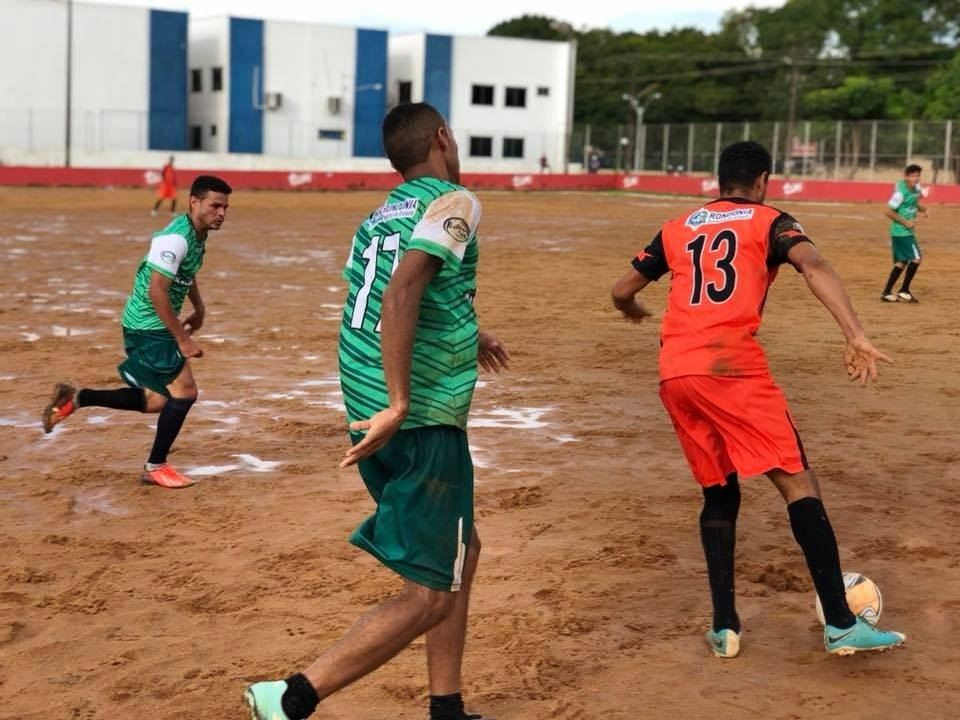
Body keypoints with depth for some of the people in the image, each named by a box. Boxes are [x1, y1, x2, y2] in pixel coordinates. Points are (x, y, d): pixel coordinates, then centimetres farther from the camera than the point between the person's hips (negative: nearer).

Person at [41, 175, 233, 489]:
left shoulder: (197, 234, 7)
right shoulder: (176, 238, -23)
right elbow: (156, 291, -28)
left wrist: (198, 307, 21)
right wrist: (182, 339, -26)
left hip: (155, 326, 10)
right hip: (149, 325, -10)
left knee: (158, 400, 13)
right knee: (184, 391, -8)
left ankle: (76, 399, 20)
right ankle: (156, 468, 6)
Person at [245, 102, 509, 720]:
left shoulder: (380, 215, 16)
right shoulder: (454, 202, -8)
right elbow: (401, 292, -25)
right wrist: (400, 405, -27)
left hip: (368, 411, 8)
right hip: (424, 423, -8)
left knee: (461, 550, 22)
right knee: (431, 594, -1)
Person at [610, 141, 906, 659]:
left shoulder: (677, 228, 23)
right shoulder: (769, 221, 11)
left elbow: (622, 292, 25)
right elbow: (814, 266, -10)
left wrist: (635, 311, 48)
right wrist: (856, 336, -19)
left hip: (675, 374, 5)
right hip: (732, 368, -5)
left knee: (719, 492, 18)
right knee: (798, 484, -3)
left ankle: (723, 626, 14)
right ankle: (841, 625, -10)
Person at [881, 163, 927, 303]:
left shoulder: (916, 188, 5)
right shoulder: (901, 192, -19)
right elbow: (887, 211, -19)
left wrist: (923, 209, 0)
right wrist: (905, 222, -17)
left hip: (907, 231, 9)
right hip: (901, 231, -9)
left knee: (902, 262, 13)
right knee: (915, 258, -10)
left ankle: (886, 292, 19)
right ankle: (904, 291, 1)